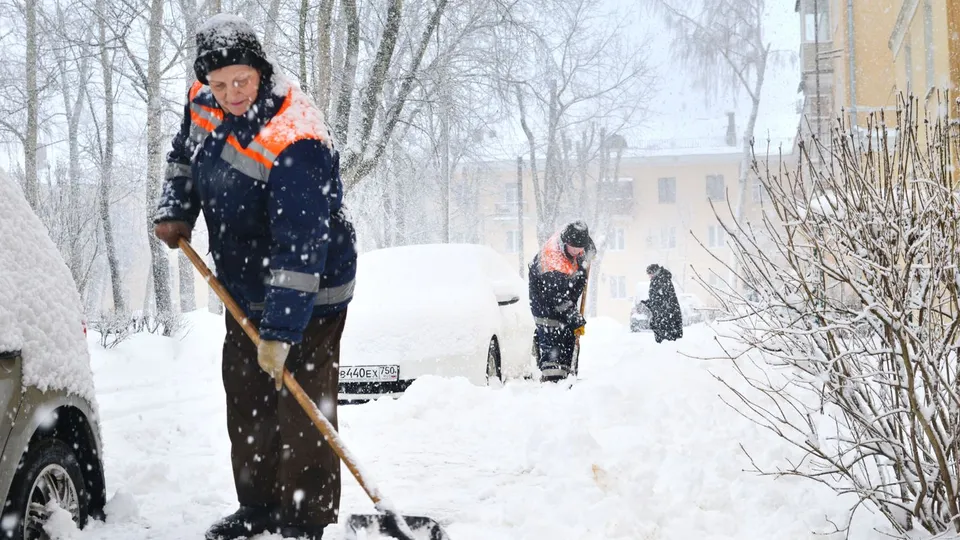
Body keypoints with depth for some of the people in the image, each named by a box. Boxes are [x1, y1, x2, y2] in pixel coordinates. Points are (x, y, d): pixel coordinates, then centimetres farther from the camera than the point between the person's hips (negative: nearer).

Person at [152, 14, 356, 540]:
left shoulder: (295, 141, -31)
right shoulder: (203, 103, -5)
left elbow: (300, 246, -34)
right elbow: (184, 156, 19)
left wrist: (280, 333, -34)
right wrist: (176, 211, 1)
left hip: (306, 295, -8)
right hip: (244, 288, 9)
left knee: (301, 407, -7)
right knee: (246, 401, 16)